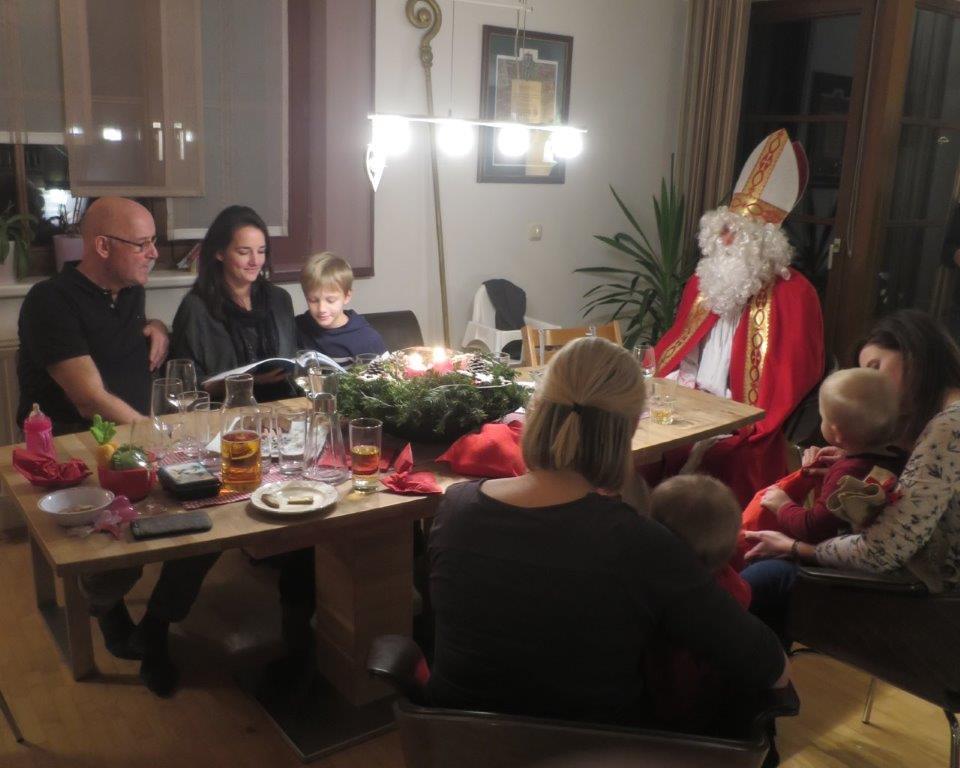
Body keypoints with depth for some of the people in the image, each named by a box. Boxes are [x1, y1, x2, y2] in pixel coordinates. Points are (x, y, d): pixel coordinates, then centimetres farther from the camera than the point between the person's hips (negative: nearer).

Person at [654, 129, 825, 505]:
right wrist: (682, 381, -2)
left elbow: (789, 387, -11)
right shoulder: (702, 283, 12)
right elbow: (673, 348, 20)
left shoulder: (794, 295, -7)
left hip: (746, 432, -5)